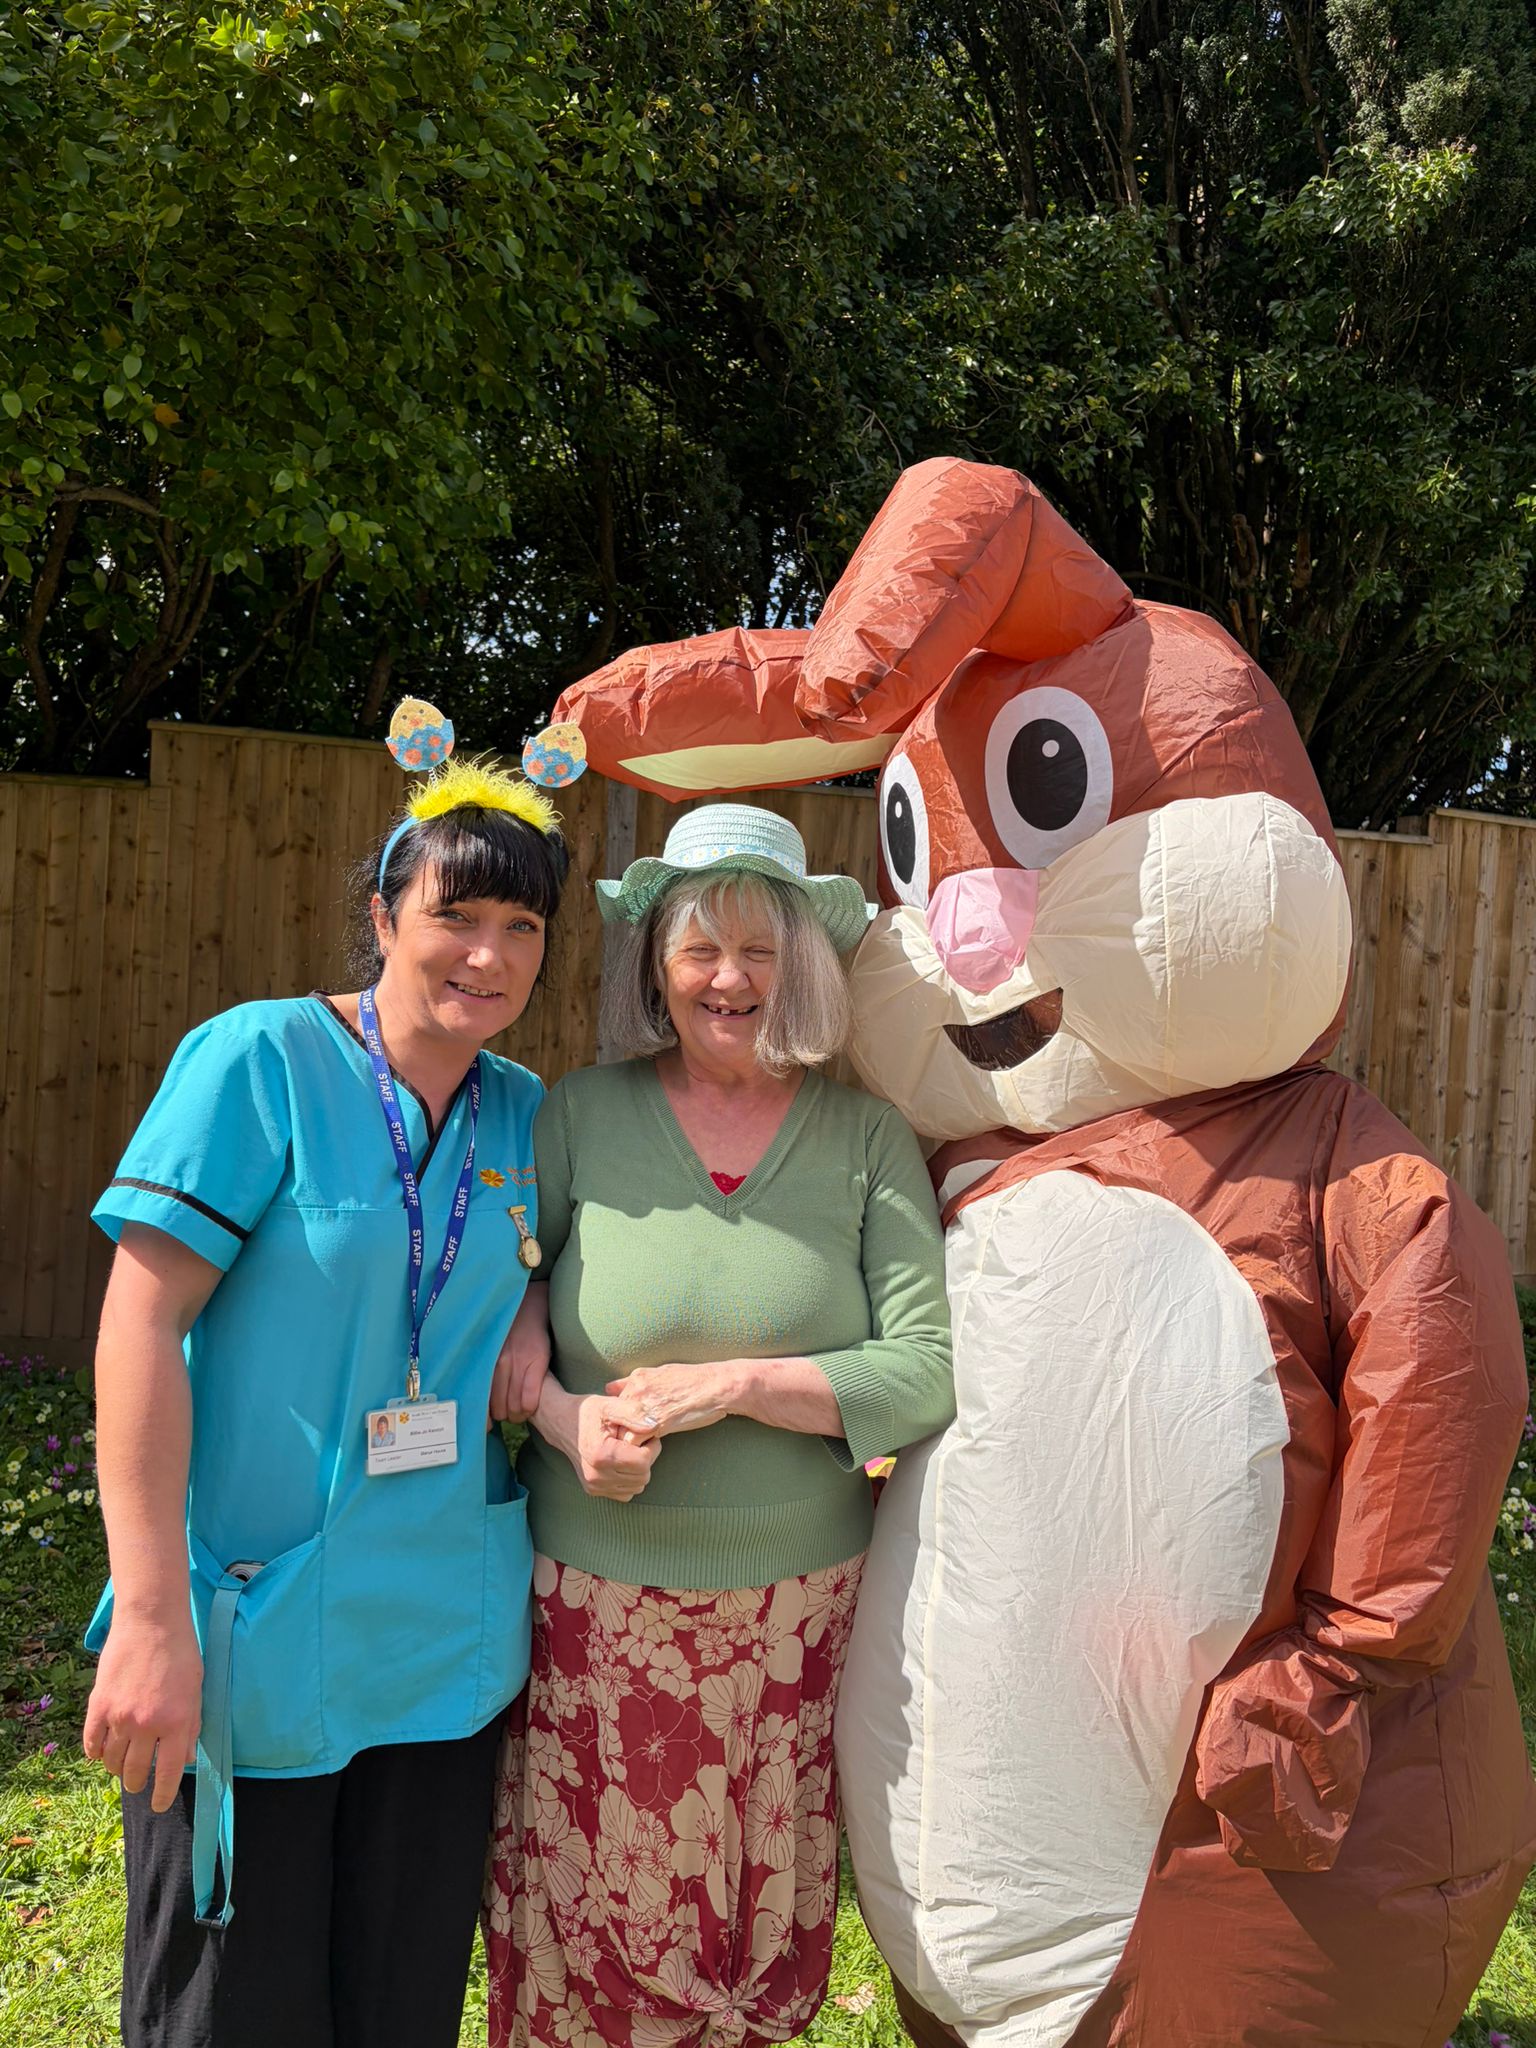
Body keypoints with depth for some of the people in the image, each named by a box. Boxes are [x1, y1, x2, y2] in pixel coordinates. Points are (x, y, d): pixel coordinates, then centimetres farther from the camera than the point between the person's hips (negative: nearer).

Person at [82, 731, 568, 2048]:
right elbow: (140, 1322, -15)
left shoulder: (526, 1113, 4)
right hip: (252, 1642, -4)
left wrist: (531, 1344, -5)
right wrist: (150, 1618, -18)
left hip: (450, 1650, 5)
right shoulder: (261, 1060, -12)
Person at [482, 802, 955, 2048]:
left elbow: (929, 1371, -7)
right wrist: (562, 1416, -14)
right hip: (599, 1607, 0)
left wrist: (732, 1384, -16)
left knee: (764, 1932, 12)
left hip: (798, 1612, 1)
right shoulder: (578, 1117, -2)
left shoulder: (868, 1140, -2)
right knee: (585, 1941, 9)